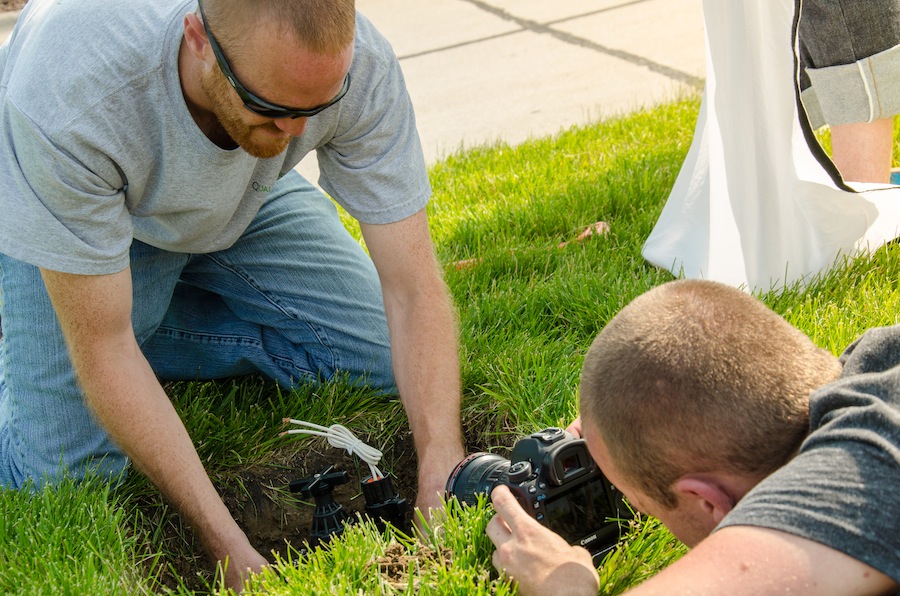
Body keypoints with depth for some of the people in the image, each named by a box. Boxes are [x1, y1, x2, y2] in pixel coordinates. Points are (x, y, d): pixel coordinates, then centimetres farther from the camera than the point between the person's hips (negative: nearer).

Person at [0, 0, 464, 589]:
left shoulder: (360, 65, -34)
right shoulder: (67, 96, -43)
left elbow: (413, 288, -28)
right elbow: (101, 350, -36)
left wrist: (443, 487, -38)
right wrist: (230, 548, -37)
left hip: (248, 200, 4)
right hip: (69, 208, -3)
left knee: (389, 359, -5)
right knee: (67, 478, -16)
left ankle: (143, 318, 6)